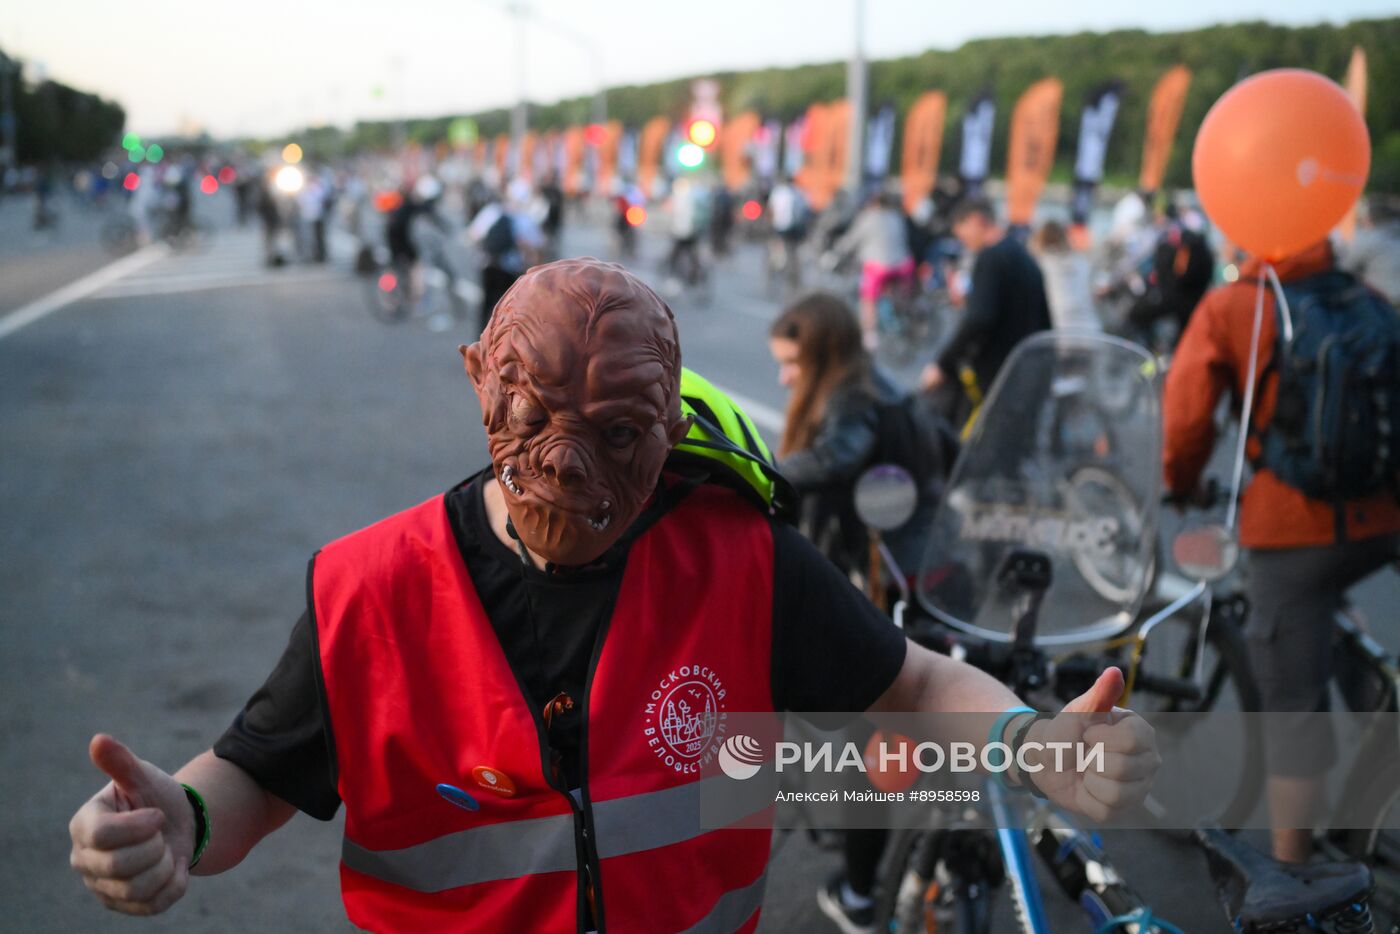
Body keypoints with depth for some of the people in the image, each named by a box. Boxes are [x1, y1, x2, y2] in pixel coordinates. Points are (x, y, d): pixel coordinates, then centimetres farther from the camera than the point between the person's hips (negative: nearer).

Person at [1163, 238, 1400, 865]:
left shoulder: (1228, 308, -5)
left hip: (1290, 526, -4)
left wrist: (1180, 484, 9)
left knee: (1293, 702, 3)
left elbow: (1185, 413, -10)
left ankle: (1290, 867, 12)